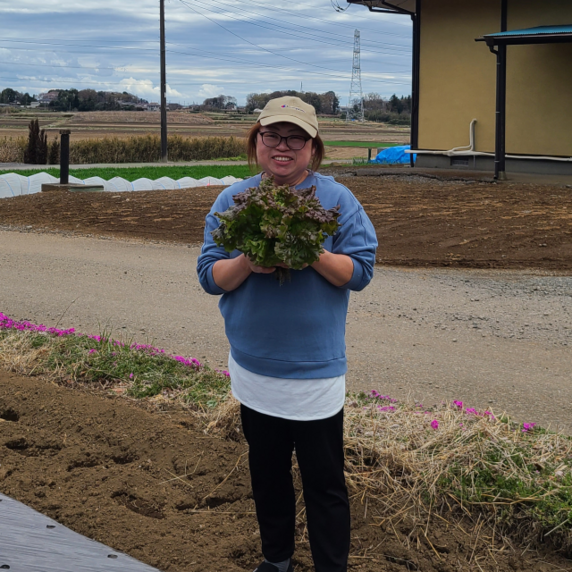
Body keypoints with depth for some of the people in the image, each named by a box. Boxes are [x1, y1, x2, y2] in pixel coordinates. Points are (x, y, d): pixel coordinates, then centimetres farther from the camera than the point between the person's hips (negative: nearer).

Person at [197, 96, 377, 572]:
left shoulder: (336, 199, -6)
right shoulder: (232, 201, 1)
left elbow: (360, 269, -8)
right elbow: (210, 275, -1)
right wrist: (248, 262, -20)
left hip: (316, 374, -3)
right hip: (253, 369, 4)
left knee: (324, 484, 4)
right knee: (267, 473, 19)